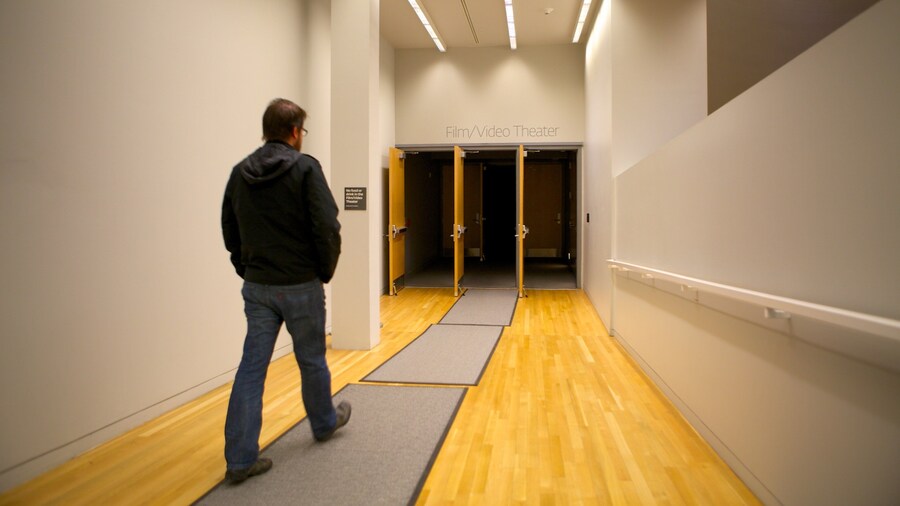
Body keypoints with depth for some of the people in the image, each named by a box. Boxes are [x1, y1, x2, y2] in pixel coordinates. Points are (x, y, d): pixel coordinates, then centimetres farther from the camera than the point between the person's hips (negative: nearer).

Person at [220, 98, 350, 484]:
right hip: (300, 285, -5)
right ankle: (325, 423, 37)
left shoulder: (240, 172, 5)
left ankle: (240, 458, 10)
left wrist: (248, 269, 16)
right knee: (312, 360, 14)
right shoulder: (304, 167, -12)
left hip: (256, 286, 5)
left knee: (252, 367, 8)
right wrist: (326, 271, -2)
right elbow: (327, 228, -17)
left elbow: (230, 232, 10)